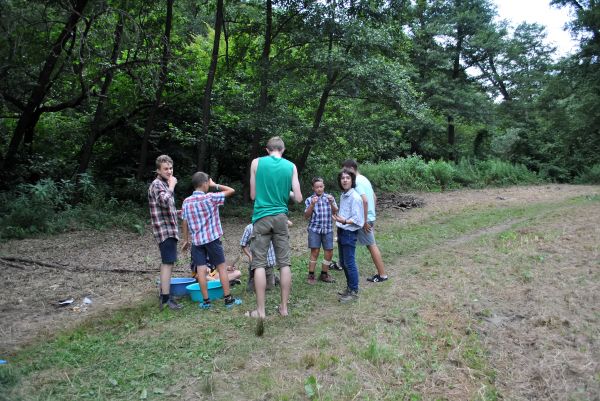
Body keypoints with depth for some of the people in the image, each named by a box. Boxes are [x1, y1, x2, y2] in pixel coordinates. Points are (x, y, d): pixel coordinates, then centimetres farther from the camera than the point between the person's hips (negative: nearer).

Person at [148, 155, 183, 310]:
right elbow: (166, 201, -32)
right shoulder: (157, 184, -12)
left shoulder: (164, 184, 18)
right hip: (165, 229, -10)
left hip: (169, 229, 10)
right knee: (168, 263, -12)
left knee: (167, 263, 15)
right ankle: (166, 299, -10)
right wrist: (172, 186, -19)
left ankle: (164, 293, 25)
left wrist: (177, 212, 13)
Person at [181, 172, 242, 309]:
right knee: (222, 267, 5)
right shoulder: (210, 197, -11)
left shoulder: (186, 202, 2)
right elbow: (231, 190, -7)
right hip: (212, 238, -4)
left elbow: (185, 223, 7)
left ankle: (206, 301, 9)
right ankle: (228, 299, 9)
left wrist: (186, 240, 17)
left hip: (196, 240, 4)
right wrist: (215, 185, 2)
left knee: (201, 270, 4)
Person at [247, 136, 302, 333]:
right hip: (281, 217, 2)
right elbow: (298, 198, 1)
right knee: (284, 263, 7)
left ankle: (260, 311, -1)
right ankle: (284, 307, 14)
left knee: (259, 263, 1)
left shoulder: (257, 163, 2)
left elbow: (253, 195, 5)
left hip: (262, 217, -1)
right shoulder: (291, 166, 4)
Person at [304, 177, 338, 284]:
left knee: (329, 253, 4)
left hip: (328, 229, 2)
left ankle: (324, 274, 21)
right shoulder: (309, 199, 2)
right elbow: (306, 216, -4)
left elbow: (335, 212, -1)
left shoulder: (329, 197, 7)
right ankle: (311, 275, 7)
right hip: (314, 229, -2)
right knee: (315, 252, -6)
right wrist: (312, 204, -18)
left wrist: (331, 203, -18)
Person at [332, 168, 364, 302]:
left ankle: (354, 292, 11)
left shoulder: (355, 197, -17)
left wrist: (344, 221, -30)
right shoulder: (342, 196, 10)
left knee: (349, 263, -2)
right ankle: (349, 287, 31)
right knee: (343, 262, 16)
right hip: (341, 231, 9)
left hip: (350, 233, -9)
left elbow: (357, 219, -20)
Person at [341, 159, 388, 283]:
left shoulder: (357, 182, -17)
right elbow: (374, 198, 18)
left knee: (371, 246, -1)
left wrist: (364, 221, -22)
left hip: (364, 219, -9)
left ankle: (382, 274, 7)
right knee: (372, 245, 14)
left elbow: (365, 201, -27)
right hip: (370, 216, 9)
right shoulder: (364, 179, 13)